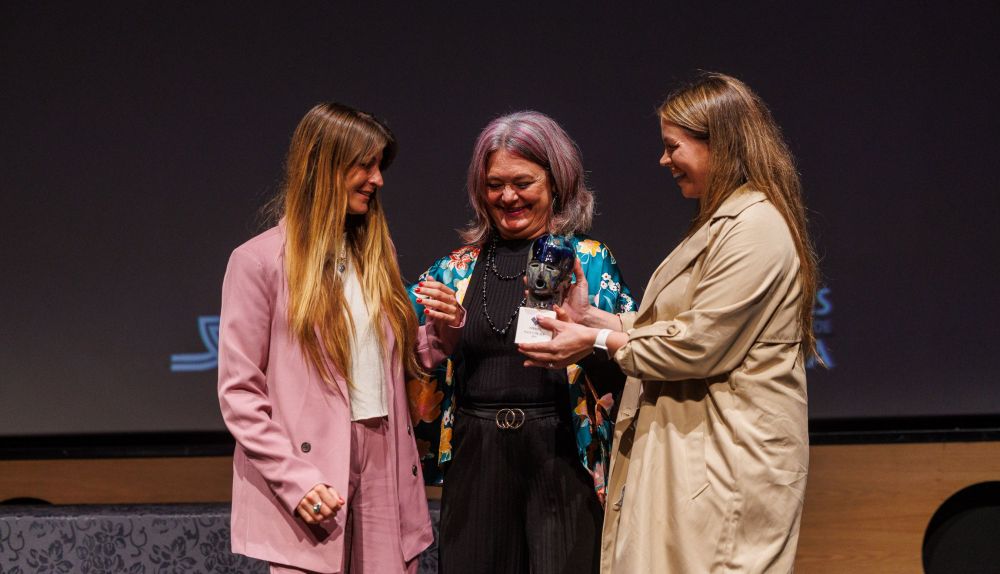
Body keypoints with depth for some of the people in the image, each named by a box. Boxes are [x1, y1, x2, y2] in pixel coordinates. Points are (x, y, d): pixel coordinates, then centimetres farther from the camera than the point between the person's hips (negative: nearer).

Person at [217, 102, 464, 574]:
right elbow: (238, 393, -7)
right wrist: (294, 481, -15)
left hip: (385, 475, 5)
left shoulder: (374, 253, 16)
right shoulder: (260, 261, -3)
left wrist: (442, 331, 1)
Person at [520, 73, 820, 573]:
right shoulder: (724, 222, 19)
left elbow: (697, 348, -19)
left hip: (729, 453, -10)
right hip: (694, 445, 10)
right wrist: (594, 319, 10)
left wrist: (599, 342, -8)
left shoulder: (755, 229, -16)